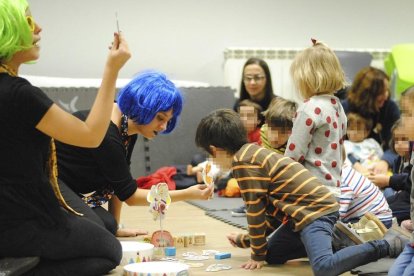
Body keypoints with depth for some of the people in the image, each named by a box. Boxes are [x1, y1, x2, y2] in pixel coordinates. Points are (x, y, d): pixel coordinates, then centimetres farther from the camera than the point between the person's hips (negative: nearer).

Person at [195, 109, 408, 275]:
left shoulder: (243, 162, -13)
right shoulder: (253, 153, 19)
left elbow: (255, 209, -12)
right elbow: (263, 208, 29)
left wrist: (257, 255, -2)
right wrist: (247, 239, 35)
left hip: (314, 211, -11)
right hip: (315, 207, 11)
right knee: (273, 255, 17)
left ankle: (385, 245, -18)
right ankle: (337, 243, 16)